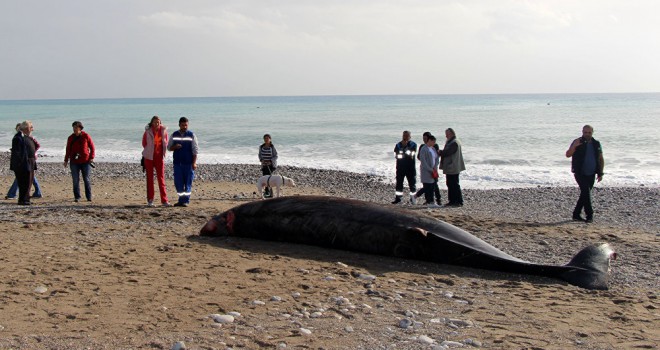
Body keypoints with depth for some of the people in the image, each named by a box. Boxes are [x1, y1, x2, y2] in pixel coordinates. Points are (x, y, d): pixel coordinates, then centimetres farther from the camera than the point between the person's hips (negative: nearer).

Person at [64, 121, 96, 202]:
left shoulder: (86, 136, -1)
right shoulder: (70, 138, 6)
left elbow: (92, 147, 3)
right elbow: (68, 150, 12)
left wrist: (91, 157, -6)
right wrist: (66, 160, 8)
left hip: (85, 162, -2)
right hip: (74, 162, 2)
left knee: (86, 179, 2)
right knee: (75, 180, 0)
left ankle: (89, 197, 10)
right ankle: (77, 197, 6)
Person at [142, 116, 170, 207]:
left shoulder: (163, 130, -2)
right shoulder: (148, 131, -6)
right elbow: (144, 143, 6)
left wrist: (163, 153, 7)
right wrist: (149, 151, 7)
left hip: (159, 157, 1)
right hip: (149, 157, -1)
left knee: (161, 178, 1)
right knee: (149, 178, 4)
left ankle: (164, 200, 2)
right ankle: (150, 200, 9)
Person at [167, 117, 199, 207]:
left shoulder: (191, 135, 1)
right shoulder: (174, 135, 8)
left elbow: (195, 150, -1)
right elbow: (169, 147, 12)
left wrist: (194, 163, -8)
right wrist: (175, 147, -10)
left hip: (188, 162, -2)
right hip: (177, 162, 2)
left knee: (188, 183, 0)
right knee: (178, 182, 3)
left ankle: (186, 200, 5)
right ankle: (181, 200, 12)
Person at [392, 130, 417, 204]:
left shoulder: (413, 144, 2)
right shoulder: (398, 145, 10)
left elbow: (411, 154, -13)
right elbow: (396, 155, 0)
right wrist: (407, 155, -10)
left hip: (410, 167, -2)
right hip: (400, 167, 2)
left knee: (412, 183, 0)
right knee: (399, 183, 2)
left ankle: (413, 198, 10)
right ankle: (397, 198, 6)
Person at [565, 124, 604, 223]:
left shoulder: (596, 144, 9)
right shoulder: (578, 142, -4)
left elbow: (601, 159, 14)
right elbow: (568, 155, -13)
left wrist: (600, 173, 8)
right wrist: (574, 146, -29)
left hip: (591, 174, 5)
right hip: (580, 173, -5)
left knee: (585, 194, 9)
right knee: (586, 193, -15)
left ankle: (576, 214, 19)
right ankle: (589, 215, -9)